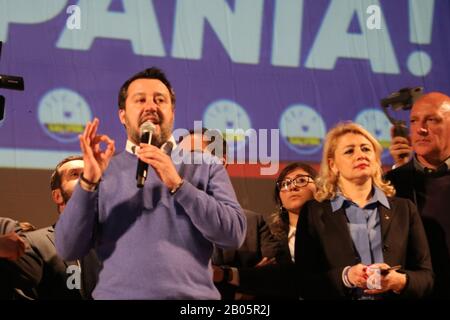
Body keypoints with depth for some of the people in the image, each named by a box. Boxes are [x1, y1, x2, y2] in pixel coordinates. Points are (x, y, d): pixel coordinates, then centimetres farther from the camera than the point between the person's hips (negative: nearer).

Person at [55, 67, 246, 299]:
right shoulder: (102, 171, 7)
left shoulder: (205, 166, 6)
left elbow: (233, 235, -7)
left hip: (193, 294, 0)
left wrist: (178, 184, -14)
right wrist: (88, 182, -14)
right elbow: (68, 250, -2)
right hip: (117, 294, 0)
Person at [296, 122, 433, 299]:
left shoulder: (404, 210, 5)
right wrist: (345, 277, -20)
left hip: (394, 294, 1)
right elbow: (304, 280, -4)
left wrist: (399, 281, -16)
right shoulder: (314, 212, 1)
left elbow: (426, 276, 3)